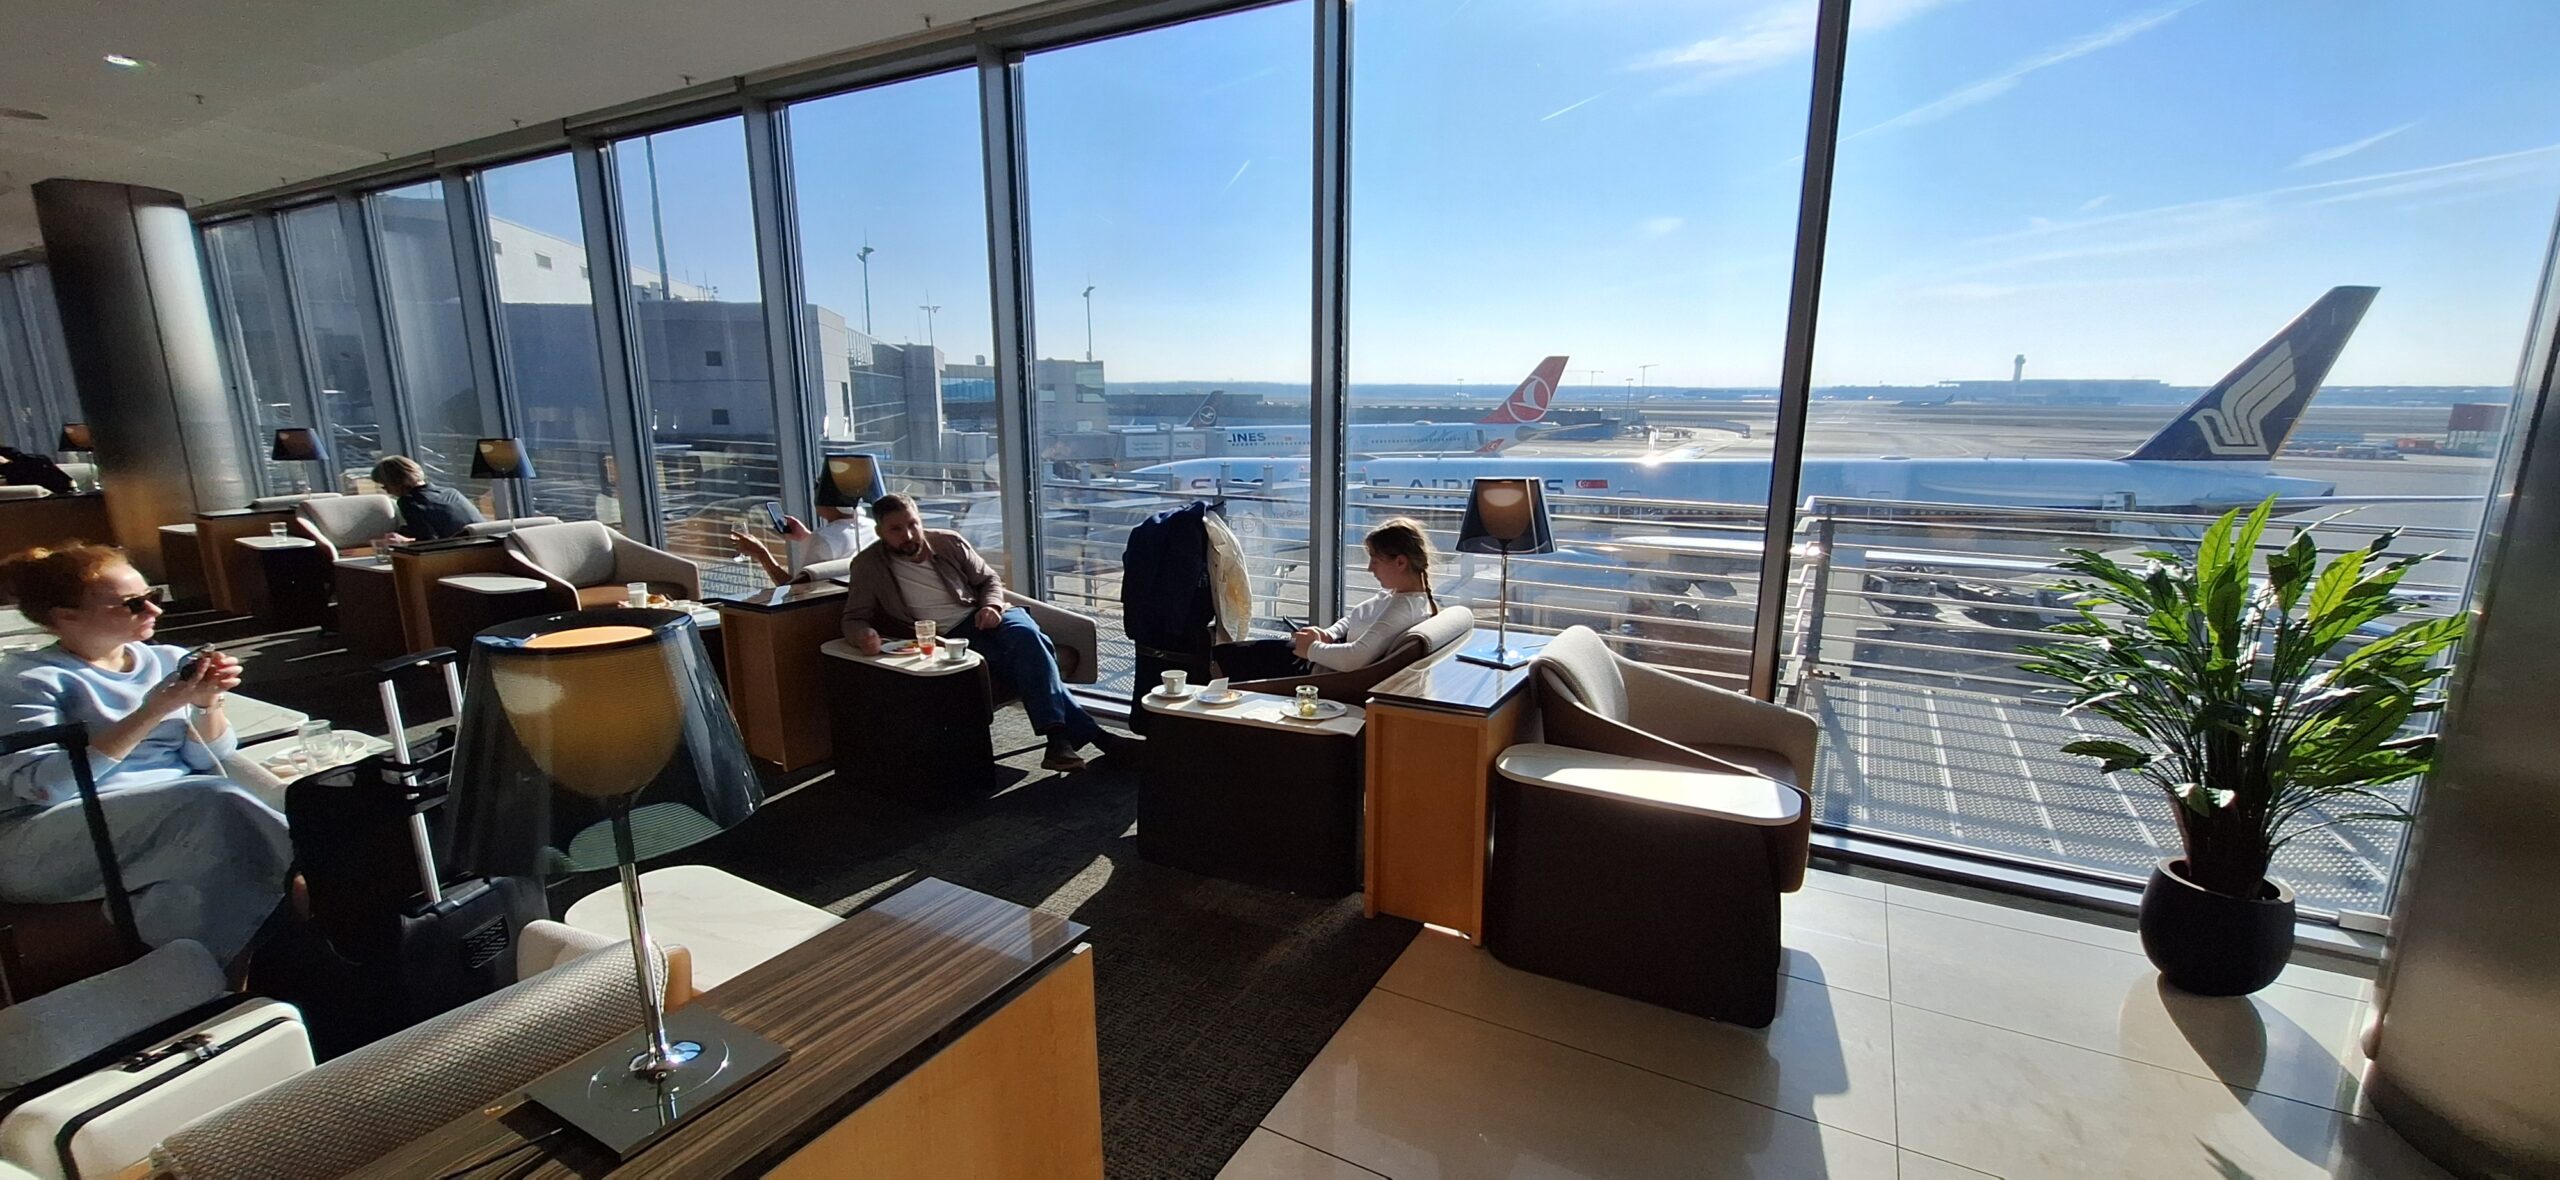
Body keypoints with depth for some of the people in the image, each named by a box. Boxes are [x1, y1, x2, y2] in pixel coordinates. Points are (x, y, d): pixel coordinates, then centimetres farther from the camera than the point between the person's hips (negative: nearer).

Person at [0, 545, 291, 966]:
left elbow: (211, 762, 9)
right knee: (215, 802, -33)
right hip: (44, 840, -4)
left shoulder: (169, 661, 12)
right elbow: (45, 787, -15)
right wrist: (151, 713, -20)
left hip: (176, 813, 4)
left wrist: (208, 705, -8)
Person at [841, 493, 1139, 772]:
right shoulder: (868, 565, 3)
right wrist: (864, 634, -24)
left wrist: (991, 606, -7)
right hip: (947, 639, -3)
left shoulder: (948, 542, 9)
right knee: (1030, 657, -30)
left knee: (1026, 636, -34)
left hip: (983, 618, 3)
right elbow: (854, 619, 1)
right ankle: (1090, 733, -30)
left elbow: (989, 579, 16)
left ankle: (1058, 736, -39)